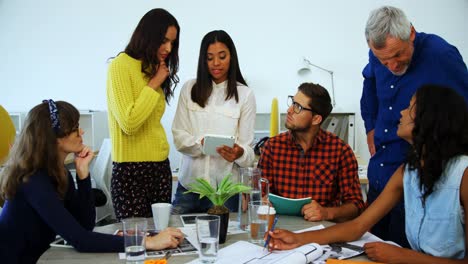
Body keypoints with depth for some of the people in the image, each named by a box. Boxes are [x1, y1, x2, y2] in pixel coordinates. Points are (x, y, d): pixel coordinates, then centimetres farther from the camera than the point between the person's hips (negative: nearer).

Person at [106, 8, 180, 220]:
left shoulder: (153, 69, 13)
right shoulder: (121, 66, -10)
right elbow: (129, 123, -20)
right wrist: (154, 84, -14)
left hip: (160, 166, 7)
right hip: (130, 169, -7)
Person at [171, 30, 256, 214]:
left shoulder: (244, 94, -1)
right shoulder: (190, 88, 4)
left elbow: (247, 147, -2)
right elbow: (179, 136, 1)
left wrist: (239, 153, -25)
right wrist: (201, 143, -19)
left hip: (225, 188, -1)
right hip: (189, 184, 2)